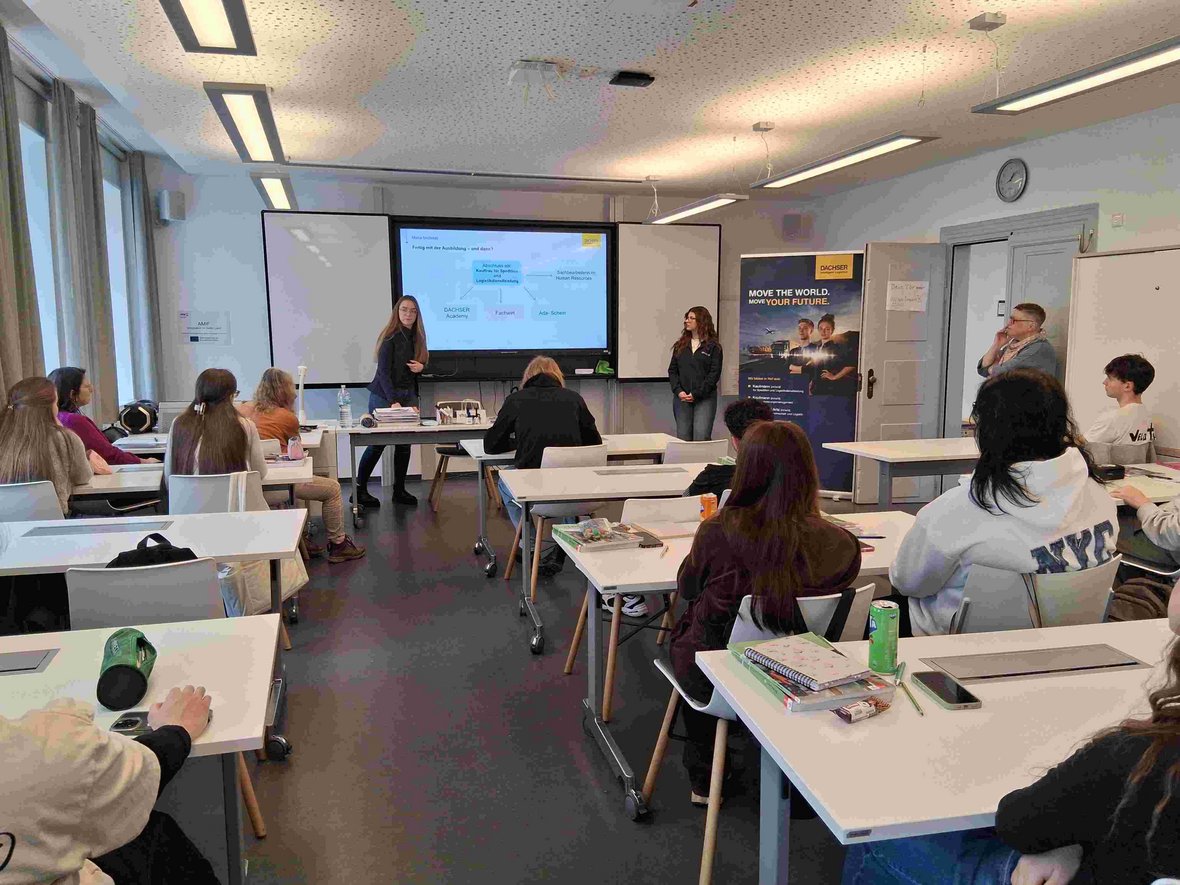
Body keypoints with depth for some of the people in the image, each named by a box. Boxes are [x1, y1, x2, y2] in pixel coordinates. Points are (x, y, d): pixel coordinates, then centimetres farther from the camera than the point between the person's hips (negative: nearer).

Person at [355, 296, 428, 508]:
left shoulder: (416, 337, 8)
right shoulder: (390, 337, -12)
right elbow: (383, 372, -17)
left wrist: (421, 367, -6)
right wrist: (393, 401, -26)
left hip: (408, 395, 7)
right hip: (384, 396, -6)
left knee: (405, 443, 6)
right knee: (377, 443, -4)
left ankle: (399, 490, 17)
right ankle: (359, 491, 7)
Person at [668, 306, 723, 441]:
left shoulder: (713, 346, -1)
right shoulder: (680, 345, 11)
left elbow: (714, 373, -6)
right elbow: (672, 370, 8)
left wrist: (696, 394, -13)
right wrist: (678, 391, -8)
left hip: (704, 399, -4)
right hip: (681, 398, 4)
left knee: (701, 438, -10)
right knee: (683, 438, 5)